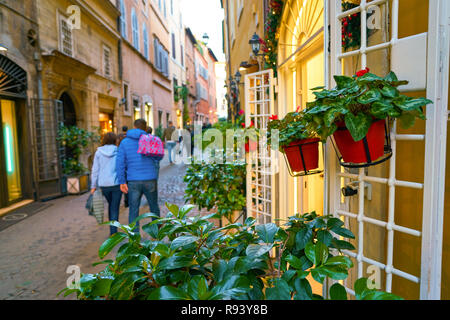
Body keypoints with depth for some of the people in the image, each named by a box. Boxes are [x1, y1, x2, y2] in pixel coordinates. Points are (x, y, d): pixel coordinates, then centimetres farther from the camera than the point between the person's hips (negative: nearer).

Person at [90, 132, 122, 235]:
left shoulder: (99, 152, 1)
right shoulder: (118, 152, -2)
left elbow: (95, 170, 1)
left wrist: (93, 186, 5)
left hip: (104, 184, 2)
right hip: (116, 183, -2)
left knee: (111, 204, 23)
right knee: (115, 208, 6)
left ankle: (112, 227, 28)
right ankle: (113, 232, 3)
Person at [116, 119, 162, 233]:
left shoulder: (124, 142, 3)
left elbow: (120, 163, -3)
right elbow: (159, 157, 2)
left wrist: (122, 182, -3)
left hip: (133, 181, 0)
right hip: (150, 180, 0)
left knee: (134, 210, 8)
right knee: (154, 206, 19)